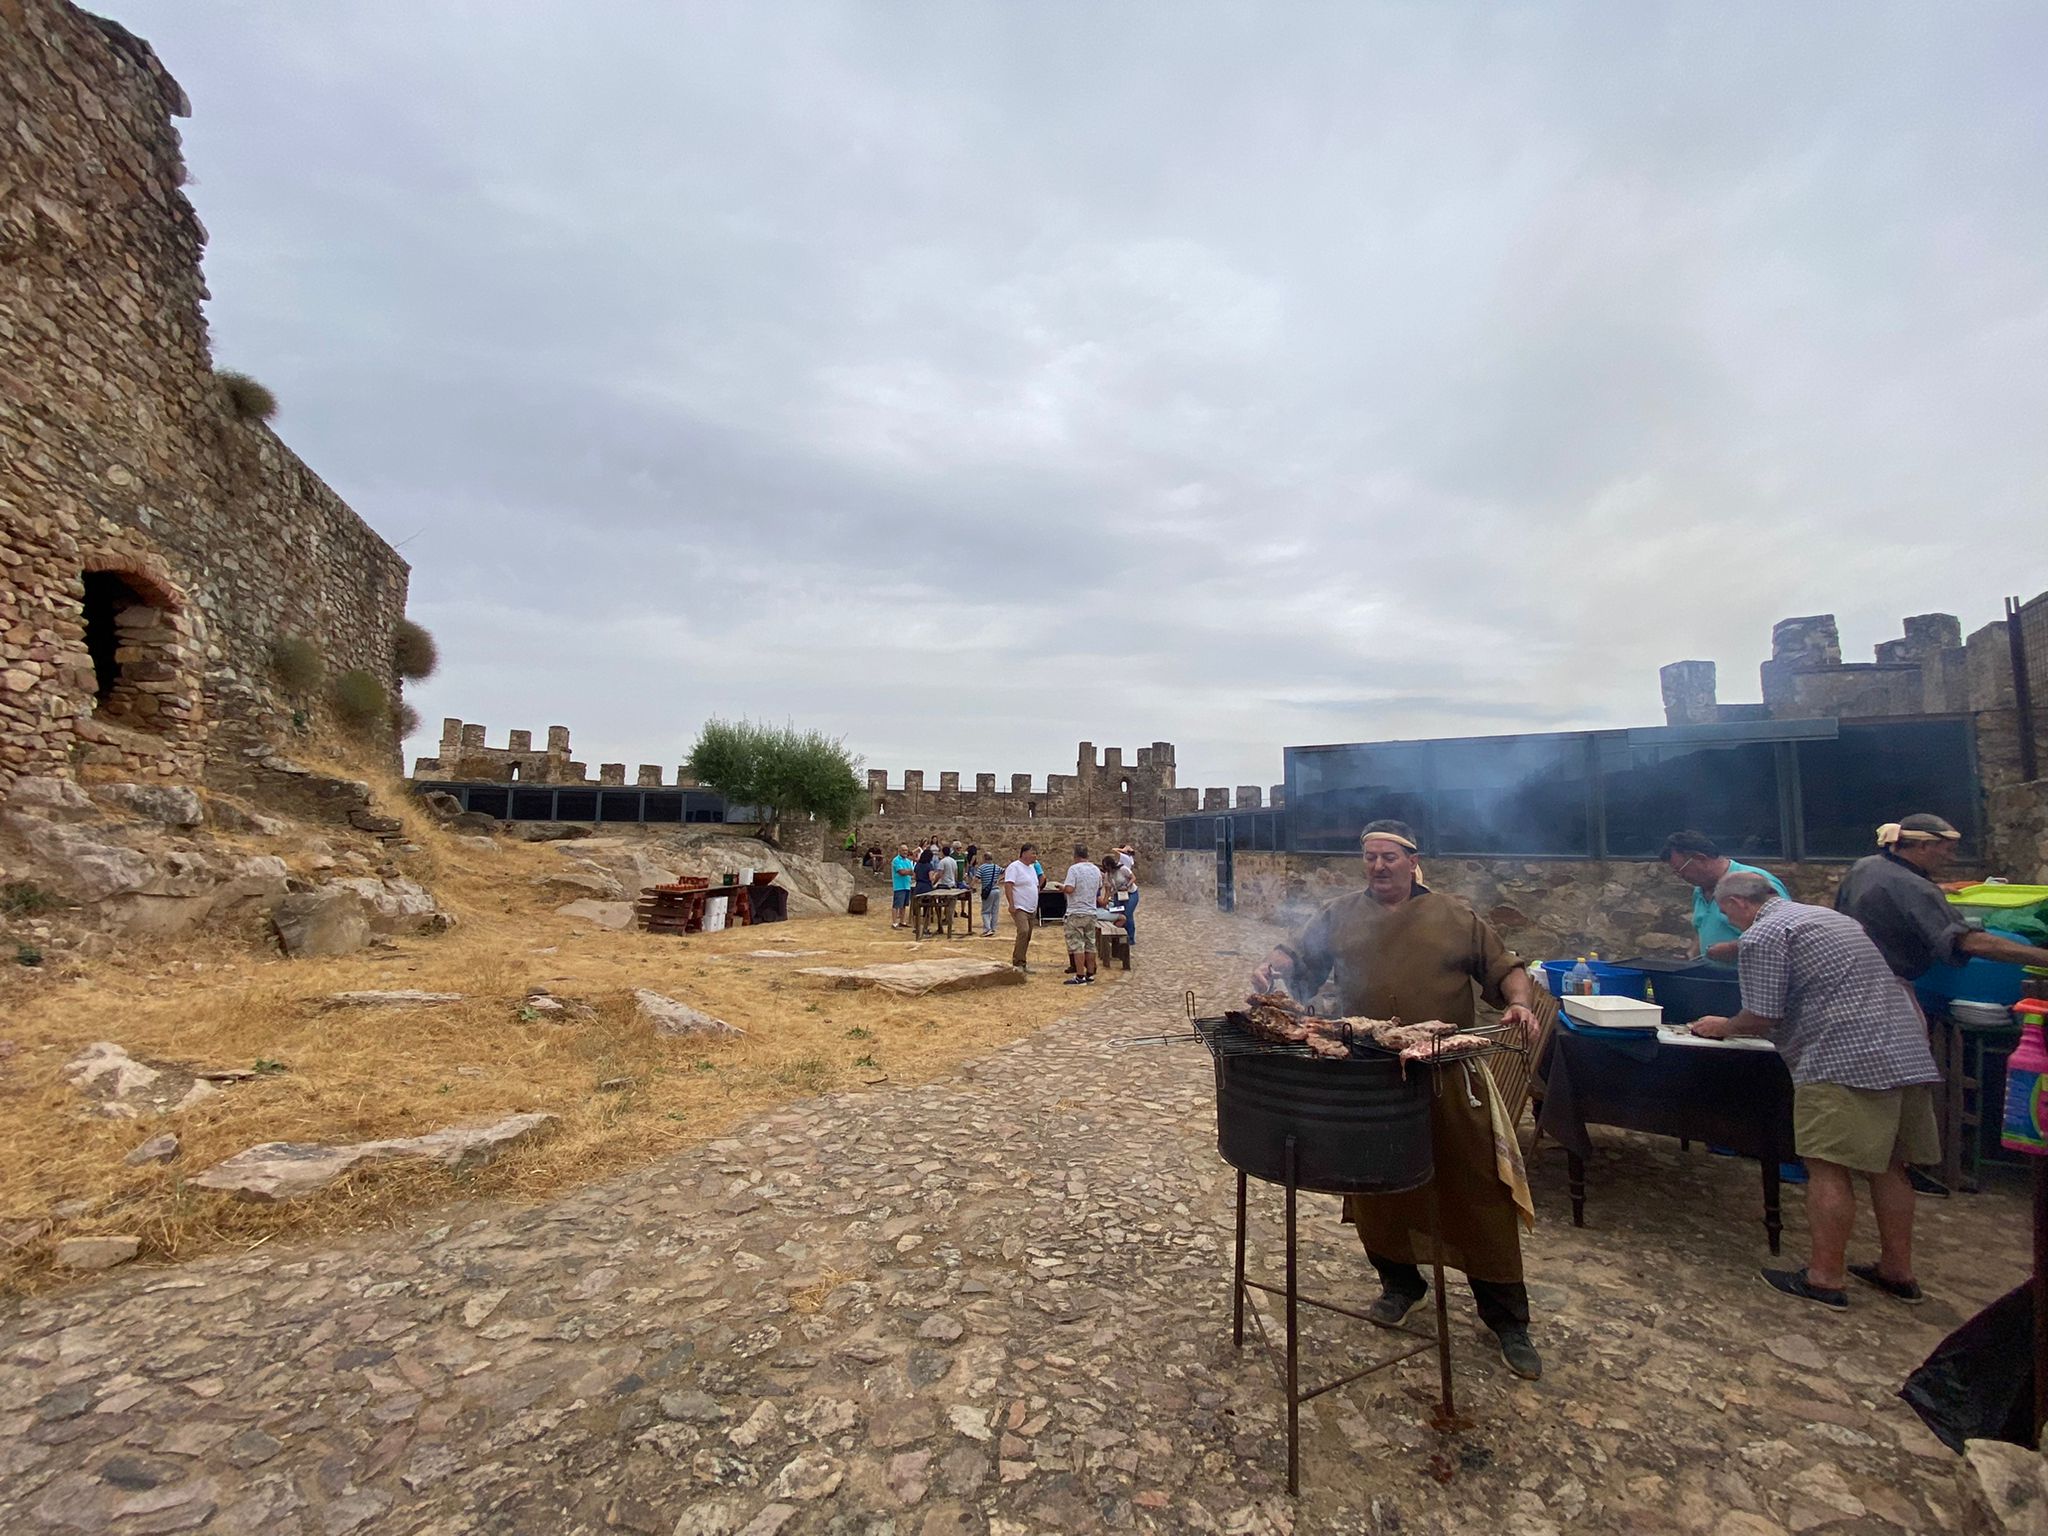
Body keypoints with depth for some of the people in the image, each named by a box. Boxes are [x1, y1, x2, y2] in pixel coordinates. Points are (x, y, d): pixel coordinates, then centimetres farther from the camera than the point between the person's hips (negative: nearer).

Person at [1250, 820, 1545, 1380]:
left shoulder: (1456, 917, 5)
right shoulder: (1340, 915, 6)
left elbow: (1505, 968, 7)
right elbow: (1297, 955, 4)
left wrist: (1519, 1002, -12)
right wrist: (1271, 967, -17)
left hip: (1447, 1081, -1)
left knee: (1479, 1196, 5)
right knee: (1377, 1187, 14)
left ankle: (1507, 1319, 23)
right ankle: (1400, 1283, 38)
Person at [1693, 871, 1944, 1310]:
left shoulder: (1762, 936, -8)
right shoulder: (1829, 916, 21)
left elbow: (1762, 1017, -9)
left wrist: (1723, 1028, 8)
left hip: (1846, 1061, -10)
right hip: (1909, 1054, 10)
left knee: (1828, 1169, -3)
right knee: (1887, 1166, 17)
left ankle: (1826, 1278, 3)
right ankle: (1898, 1272, 26)